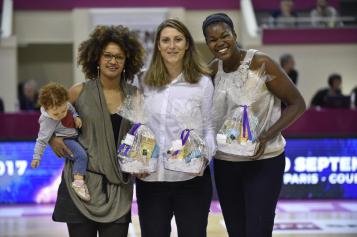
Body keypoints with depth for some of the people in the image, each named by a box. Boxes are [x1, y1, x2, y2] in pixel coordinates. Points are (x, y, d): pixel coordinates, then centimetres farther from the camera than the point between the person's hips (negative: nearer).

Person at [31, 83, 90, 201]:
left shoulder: (64, 104, -17)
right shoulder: (48, 122, -32)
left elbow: (72, 109, 7)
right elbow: (42, 139, -24)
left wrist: (76, 117, -11)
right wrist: (36, 157, -18)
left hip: (73, 135, 8)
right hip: (64, 140, -8)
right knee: (81, 155, -26)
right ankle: (78, 181, -24)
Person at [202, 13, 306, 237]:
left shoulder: (261, 63, -14)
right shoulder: (214, 69, 2)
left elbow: (297, 104, -10)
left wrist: (267, 136, -21)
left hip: (263, 162, -5)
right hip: (224, 163, 5)